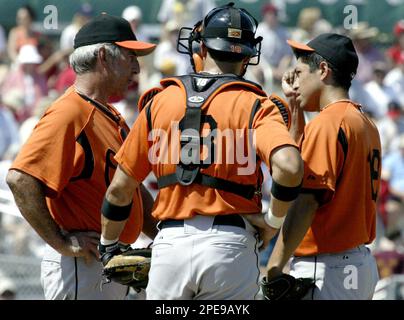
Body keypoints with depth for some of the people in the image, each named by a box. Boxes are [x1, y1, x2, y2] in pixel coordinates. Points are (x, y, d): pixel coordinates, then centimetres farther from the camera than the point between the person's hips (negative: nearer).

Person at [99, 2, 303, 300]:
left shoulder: (161, 101, 9)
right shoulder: (254, 105, 0)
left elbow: (120, 187, 10)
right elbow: (289, 166, -19)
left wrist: (109, 247, 23)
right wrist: (273, 221, -2)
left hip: (171, 243, 2)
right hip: (229, 243, -2)